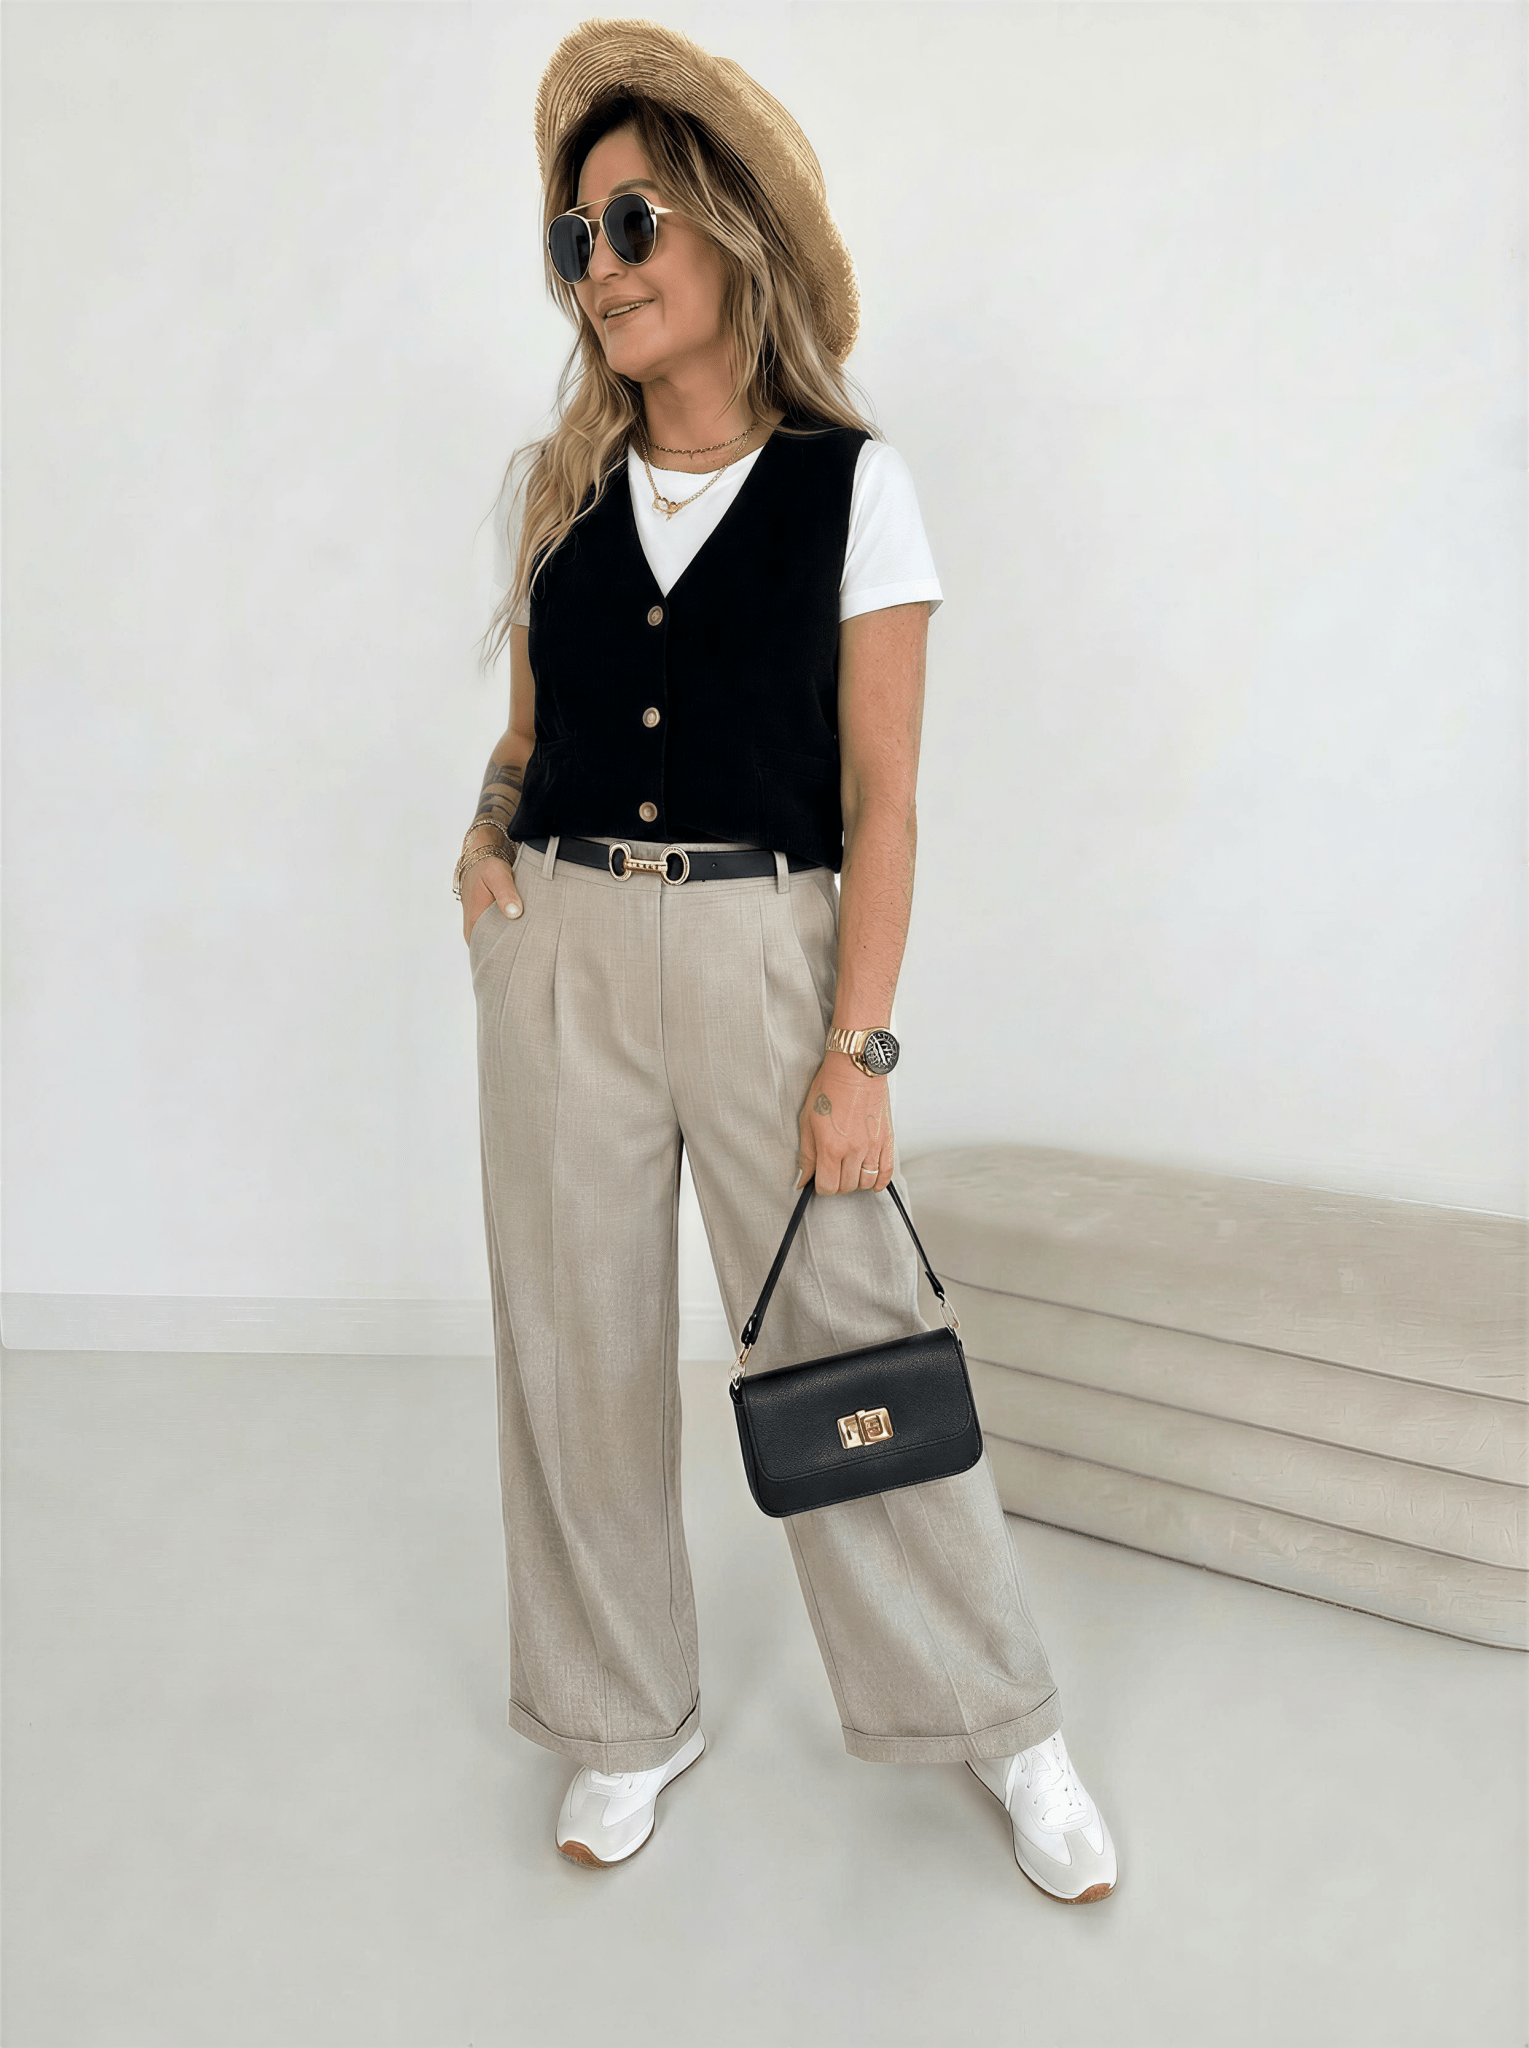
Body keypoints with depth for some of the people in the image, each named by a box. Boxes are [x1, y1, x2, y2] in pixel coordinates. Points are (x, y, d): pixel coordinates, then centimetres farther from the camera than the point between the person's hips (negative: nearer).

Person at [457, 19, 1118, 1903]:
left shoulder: (850, 483, -3)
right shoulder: (553, 488, 9)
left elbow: (881, 794, -5)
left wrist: (856, 1052, -10)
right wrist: (494, 831, -3)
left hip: (764, 950, -4)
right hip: (558, 955, 4)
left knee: (852, 1342, 1)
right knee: (576, 1347, 10)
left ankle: (1002, 1723, 22)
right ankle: (626, 1719, 30)